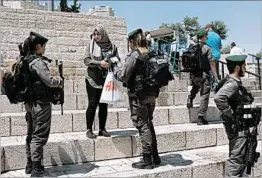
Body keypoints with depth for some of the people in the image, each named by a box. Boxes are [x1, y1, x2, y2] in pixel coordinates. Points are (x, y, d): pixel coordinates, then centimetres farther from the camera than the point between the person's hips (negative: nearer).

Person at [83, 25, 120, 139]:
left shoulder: (111, 46, 7)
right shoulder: (90, 46, 4)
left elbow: (117, 60, 9)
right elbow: (86, 60, -7)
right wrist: (100, 63, -20)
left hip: (106, 80, 2)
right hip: (93, 80, -2)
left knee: (104, 105, 7)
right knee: (92, 104, -2)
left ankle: (102, 129, 18)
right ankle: (89, 130, 8)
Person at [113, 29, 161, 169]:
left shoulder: (134, 55, -14)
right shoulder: (152, 55, 6)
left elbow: (123, 77, -11)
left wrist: (115, 69, 6)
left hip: (138, 96, -7)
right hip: (151, 94, 7)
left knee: (143, 126, 1)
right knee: (149, 124, 18)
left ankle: (147, 160, 9)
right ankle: (155, 157, 25)